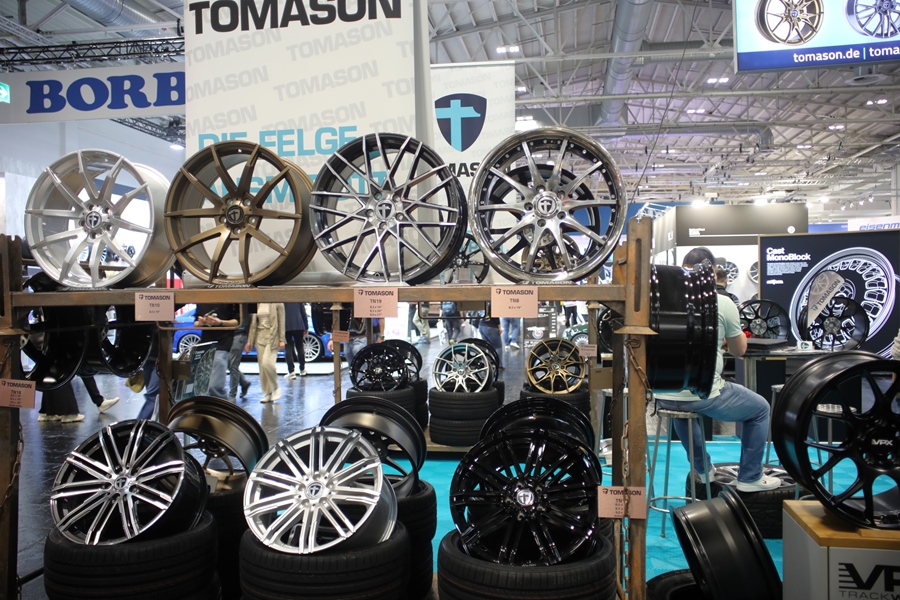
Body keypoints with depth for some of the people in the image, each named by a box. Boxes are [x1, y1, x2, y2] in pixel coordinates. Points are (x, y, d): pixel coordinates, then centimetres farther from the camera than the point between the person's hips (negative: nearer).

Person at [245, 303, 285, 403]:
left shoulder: (277, 303, -4)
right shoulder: (257, 304, 11)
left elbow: (281, 322, -5)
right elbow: (253, 323, 15)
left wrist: (281, 340, -9)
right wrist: (249, 341, 13)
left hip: (272, 337, -5)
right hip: (260, 337, 6)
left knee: (266, 363, -19)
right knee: (262, 366, 4)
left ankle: (276, 387, 1)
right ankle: (268, 393, 12)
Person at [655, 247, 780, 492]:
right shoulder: (723, 303, -7)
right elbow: (739, 350, 7)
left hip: (662, 396, 4)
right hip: (703, 396, -4)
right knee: (760, 409, 22)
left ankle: (702, 469, 47)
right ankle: (750, 477, 28)